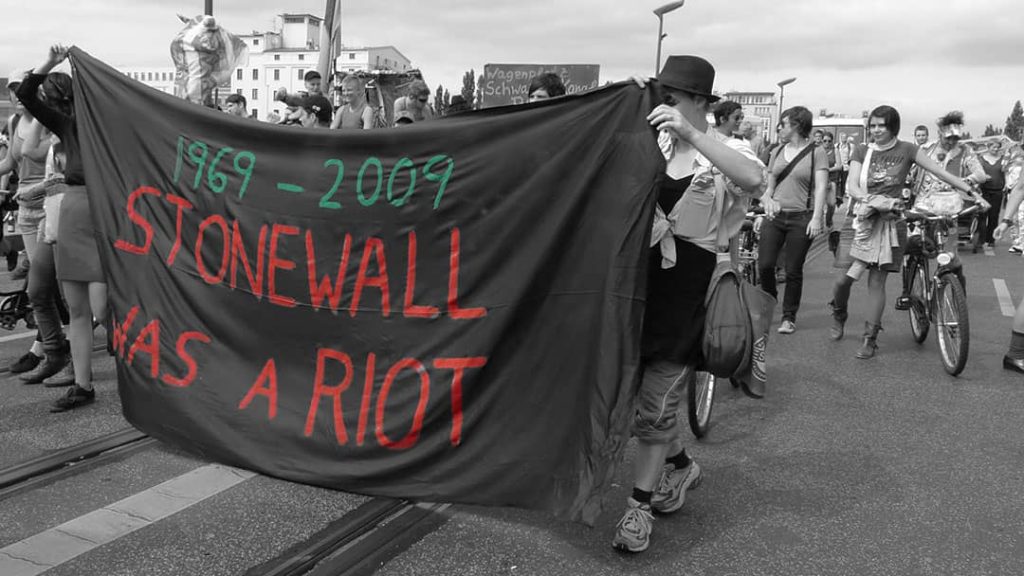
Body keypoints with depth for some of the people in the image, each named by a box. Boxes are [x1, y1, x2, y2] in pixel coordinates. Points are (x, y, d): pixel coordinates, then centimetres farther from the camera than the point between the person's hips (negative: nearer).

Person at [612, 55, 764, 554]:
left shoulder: (724, 151, -5)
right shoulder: (650, 143, 6)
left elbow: (754, 180, -28)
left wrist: (690, 133, -34)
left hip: (685, 284, -4)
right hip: (638, 272, 5)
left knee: (656, 396, 0)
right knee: (635, 385, 14)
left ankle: (639, 506, 16)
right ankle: (680, 465, 40)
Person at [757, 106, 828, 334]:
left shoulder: (816, 152, 0)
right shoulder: (777, 152, 15)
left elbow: (821, 187, -6)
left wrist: (816, 218, -17)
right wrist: (767, 199, -4)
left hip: (801, 218, -4)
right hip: (774, 216, 4)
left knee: (793, 271, 1)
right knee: (765, 265, -5)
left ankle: (789, 317, 15)